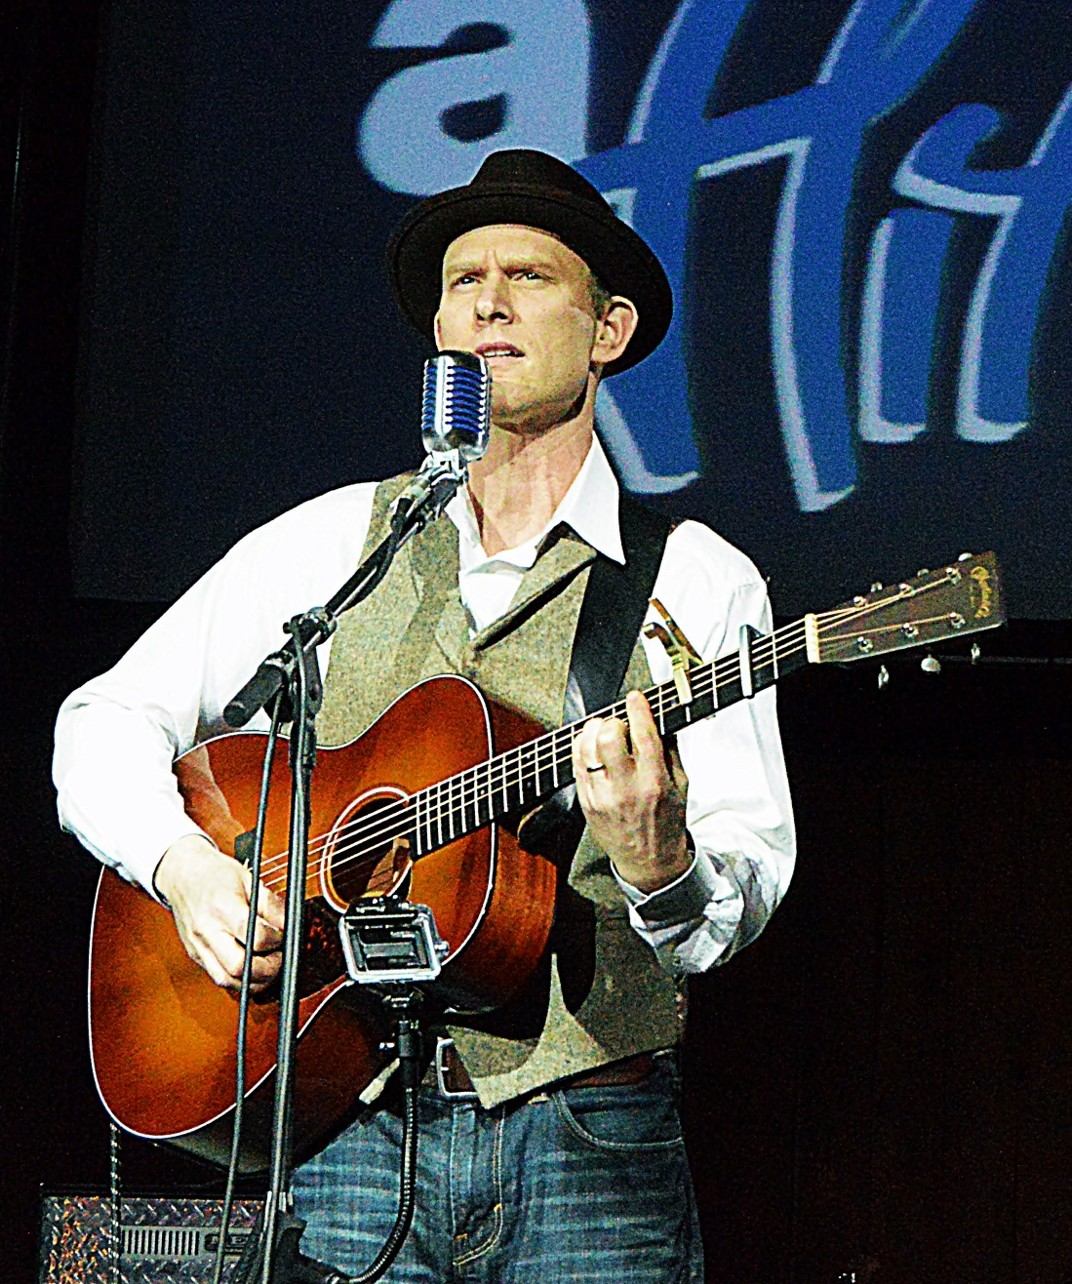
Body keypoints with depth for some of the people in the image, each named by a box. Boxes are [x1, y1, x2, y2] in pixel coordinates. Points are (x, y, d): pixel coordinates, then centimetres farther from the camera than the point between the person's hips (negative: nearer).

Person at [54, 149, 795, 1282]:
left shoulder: (694, 581, 3)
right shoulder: (335, 541, 11)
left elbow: (746, 877, -5)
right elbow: (104, 722, 11)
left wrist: (661, 866, -27)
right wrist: (184, 868, -7)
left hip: (588, 1138, -1)